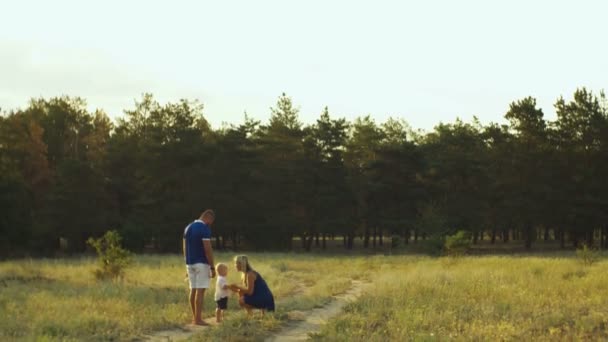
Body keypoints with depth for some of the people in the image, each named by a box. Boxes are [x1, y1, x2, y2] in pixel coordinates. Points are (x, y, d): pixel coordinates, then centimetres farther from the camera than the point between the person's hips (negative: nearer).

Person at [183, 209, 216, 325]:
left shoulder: (188, 228, 12)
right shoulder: (205, 229, -13)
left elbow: (184, 248, 15)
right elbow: (207, 249, -17)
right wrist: (212, 267, -13)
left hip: (190, 263, 8)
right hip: (201, 263, -8)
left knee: (193, 290, 11)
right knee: (200, 291, -7)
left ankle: (194, 318, 15)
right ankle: (198, 319, -9)